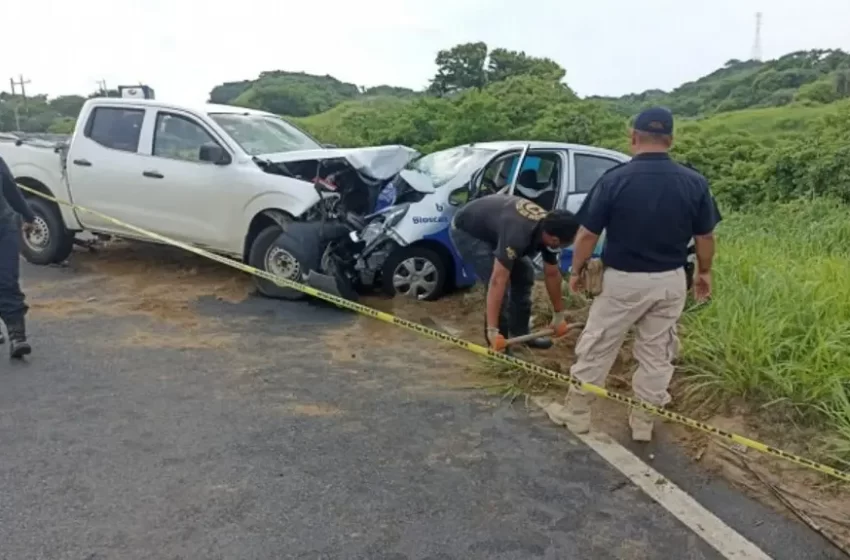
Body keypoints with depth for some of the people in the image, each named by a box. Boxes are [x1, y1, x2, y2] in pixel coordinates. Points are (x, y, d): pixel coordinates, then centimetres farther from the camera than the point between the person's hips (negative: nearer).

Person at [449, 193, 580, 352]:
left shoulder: (548, 229, -13)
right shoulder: (518, 235, -40)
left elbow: (552, 274, 1)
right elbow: (497, 281, -43)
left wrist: (559, 317, 8)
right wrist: (492, 331, -42)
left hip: (491, 227, 9)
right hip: (466, 231, -9)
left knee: (524, 273, 7)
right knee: (502, 282, -19)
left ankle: (520, 333, 19)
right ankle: (498, 344, -5)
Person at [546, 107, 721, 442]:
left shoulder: (614, 180, -15)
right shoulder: (694, 183, -5)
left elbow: (587, 235, -10)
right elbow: (705, 236, 4)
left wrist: (577, 270, 5)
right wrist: (704, 272, 20)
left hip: (623, 280, -3)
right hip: (671, 281, 3)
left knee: (596, 349, 12)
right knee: (657, 354, 15)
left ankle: (576, 412, 25)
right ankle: (643, 422, 27)